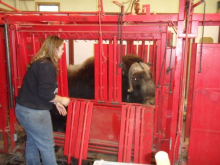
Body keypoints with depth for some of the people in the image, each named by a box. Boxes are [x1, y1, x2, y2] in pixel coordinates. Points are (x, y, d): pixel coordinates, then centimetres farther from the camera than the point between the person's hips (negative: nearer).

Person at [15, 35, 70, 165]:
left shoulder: (39, 63, 9)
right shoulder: (47, 66, -22)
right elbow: (45, 93, -26)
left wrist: (56, 103, 14)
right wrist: (61, 100, -8)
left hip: (24, 109, 10)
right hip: (34, 113, -10)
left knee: (32, 143, 23)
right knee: (47, 146, 6)